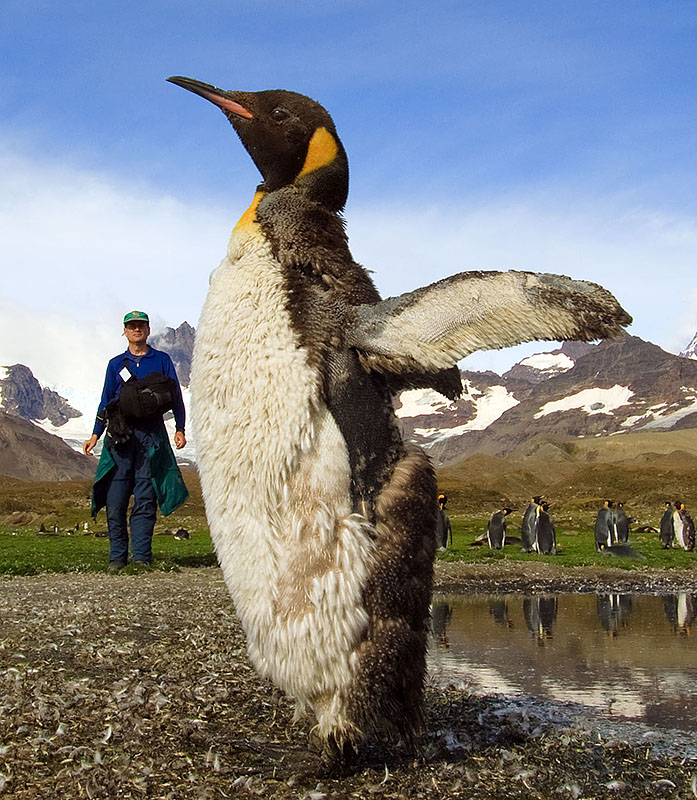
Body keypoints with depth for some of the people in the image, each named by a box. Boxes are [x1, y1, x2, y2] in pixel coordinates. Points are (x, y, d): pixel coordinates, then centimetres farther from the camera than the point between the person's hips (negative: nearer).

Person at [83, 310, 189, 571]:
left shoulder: (162, 360, 13)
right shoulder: (116, 364, 17)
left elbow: (175, 396, 11)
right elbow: (105, 401, 18)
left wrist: (180, 428, -1)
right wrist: (95, 435, 9)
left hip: (151, 434, -1)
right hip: (120, 433, 1)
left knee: (145, 498, -5)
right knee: (115, 500, -3)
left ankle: (141, 556, -2)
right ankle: (117, 556, 5)